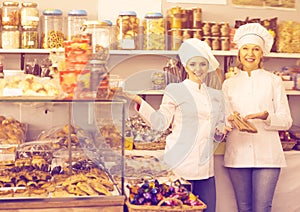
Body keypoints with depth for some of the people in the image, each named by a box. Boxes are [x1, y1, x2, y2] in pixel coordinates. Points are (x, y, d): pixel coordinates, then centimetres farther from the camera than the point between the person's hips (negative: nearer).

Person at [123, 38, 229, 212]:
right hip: (180, 164, -5)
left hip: (205, 167, 5)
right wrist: (139, 102, -16)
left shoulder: (216, 95, 15)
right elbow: (161, 122, -5)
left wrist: (221, 131, 2)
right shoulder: (175, 91, 1)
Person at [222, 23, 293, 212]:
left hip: (267, 155, -2)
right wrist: (231, 121, -12)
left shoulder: (274, 81, 6)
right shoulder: (228, 84, 11)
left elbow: (286, 121, 3)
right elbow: (223, 121, 12)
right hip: (238, 155, 2)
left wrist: (266, 116, -17)